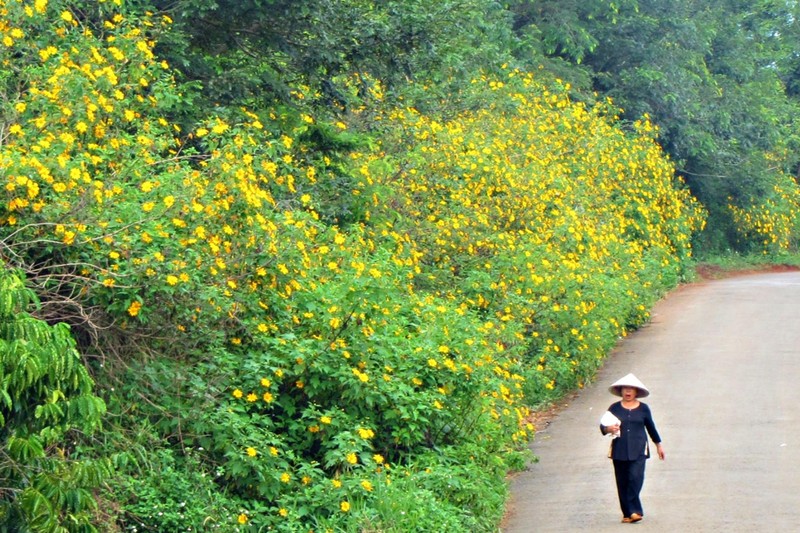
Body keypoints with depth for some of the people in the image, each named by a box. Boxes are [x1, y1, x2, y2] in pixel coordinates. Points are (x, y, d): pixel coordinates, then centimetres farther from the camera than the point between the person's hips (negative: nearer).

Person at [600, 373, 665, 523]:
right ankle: (628, 512, 10)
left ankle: (632, 511, -11)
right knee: (622, 482, 2)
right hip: (619, 450, 1)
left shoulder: (643, 408, 7)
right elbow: (603, 426, 5)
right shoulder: (614, 408, 5)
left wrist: (658, 444, 26)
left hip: (638, 450, -1)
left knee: (635, 477, -16)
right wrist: (608, 429, -18)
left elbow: (651, 427, 19)